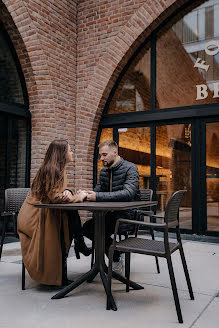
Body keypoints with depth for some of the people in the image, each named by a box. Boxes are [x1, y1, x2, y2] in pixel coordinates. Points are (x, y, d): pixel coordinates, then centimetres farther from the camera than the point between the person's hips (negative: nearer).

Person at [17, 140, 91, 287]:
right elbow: (54, 197, -26)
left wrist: (67, 192, -11)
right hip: (36, 215, -8)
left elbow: (57, 192, 13)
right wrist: (79, 196, -17)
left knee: (71, 213, -8)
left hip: (46, 212, 8)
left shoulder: (59, 169, 8)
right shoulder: (51, 170, -21)